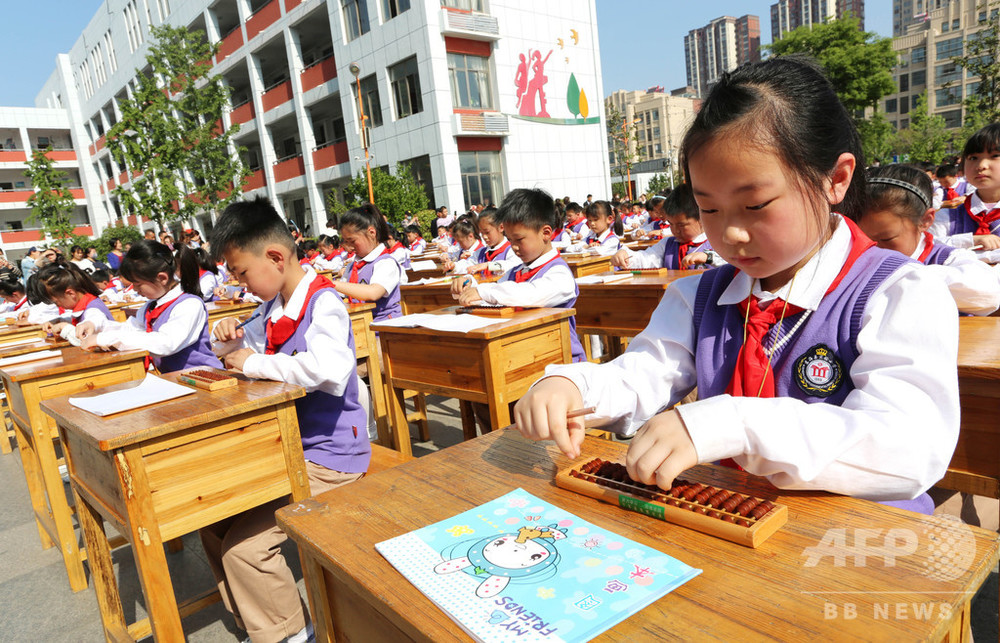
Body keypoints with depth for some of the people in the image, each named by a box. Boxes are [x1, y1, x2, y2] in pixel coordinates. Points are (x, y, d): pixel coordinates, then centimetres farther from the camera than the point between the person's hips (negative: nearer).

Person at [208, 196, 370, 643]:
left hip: (326, 457, -9)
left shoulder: (323, 304, -20)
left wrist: (255, 363, -26)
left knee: (243, 546, -14)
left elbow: (328, 367, -41)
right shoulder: (274, 306, 7)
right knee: (214, 522, 10)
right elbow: (249, 353, 27)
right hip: (286, 446, 10)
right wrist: (233, 341, 2)